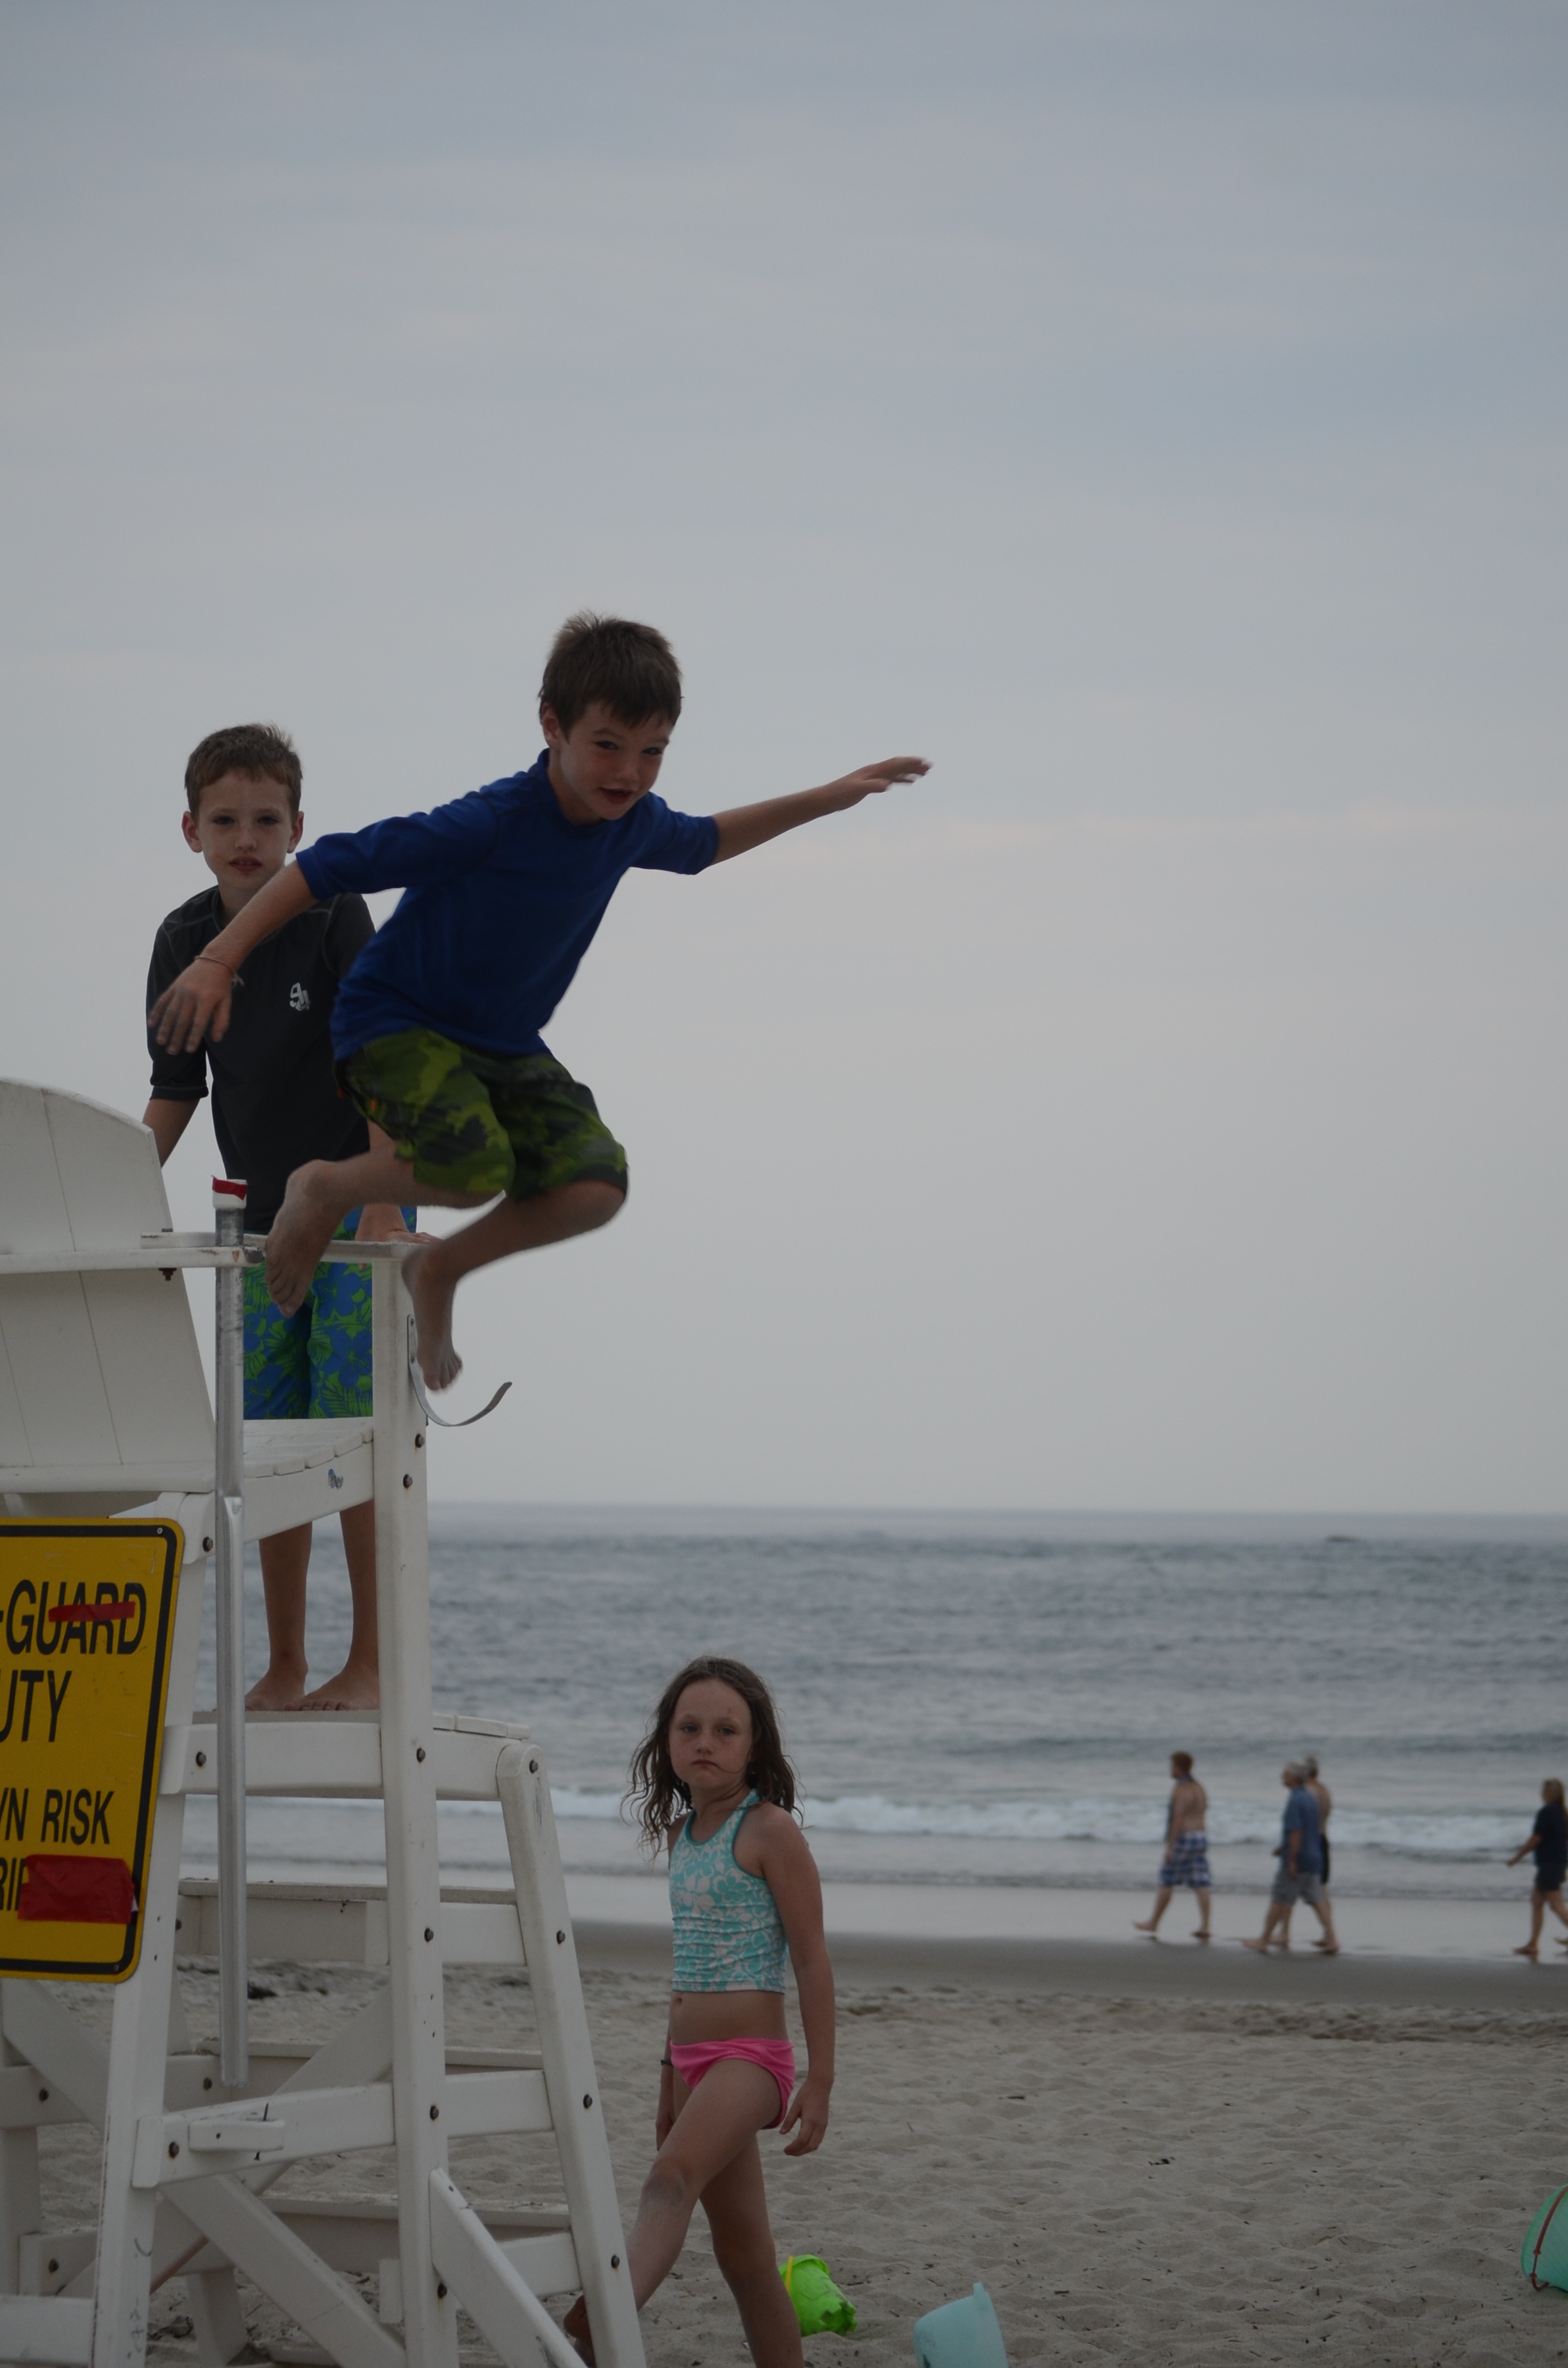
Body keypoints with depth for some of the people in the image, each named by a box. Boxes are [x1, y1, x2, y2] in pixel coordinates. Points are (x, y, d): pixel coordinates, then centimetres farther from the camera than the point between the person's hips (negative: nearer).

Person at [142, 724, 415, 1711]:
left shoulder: (335, 915, -11)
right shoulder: (183, 941, 4)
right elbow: (176, 1093, 11)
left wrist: (385, 1207, -23)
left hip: (357, 1207, -5)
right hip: (261, 1215, 5)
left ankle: (370, 1666, -4)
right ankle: (284, 1670, 12)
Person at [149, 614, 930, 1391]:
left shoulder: (637, 823, -6)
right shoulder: (487, 825, -28)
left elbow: (704, 844, 21)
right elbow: (328, 867, -26)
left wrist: (827, 798, 19)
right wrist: (217, 962, -31)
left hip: (507, 1046, 7)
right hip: (396, 1026, -7)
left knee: (594, 1187, -16)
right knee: (475, 1168, -33)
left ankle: (440, 1271, 12)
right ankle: (324, 1190, -1)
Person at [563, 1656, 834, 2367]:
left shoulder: (769, 1831, -8)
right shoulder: (684, 1832, 16)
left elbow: (810, 1961, -9)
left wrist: (820, 2080, -12)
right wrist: (671, 2077, 26)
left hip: (750, 2057, -9)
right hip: (694, 2062, 9)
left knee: (670, 2182, -31)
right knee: (741, 2250, 11)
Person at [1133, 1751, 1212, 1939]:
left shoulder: (1181, 1789, -15)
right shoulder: (1199, 1788, 14)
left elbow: (1178, 1819, -20)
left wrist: (1170, 1847, -19)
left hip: (1183, 1839, -9)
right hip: (1201, 1839, 9)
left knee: (1166, 1883, 4)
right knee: (1201, 1885, 1)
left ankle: (1153, 1923, 13)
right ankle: (1204, 1927, -6)